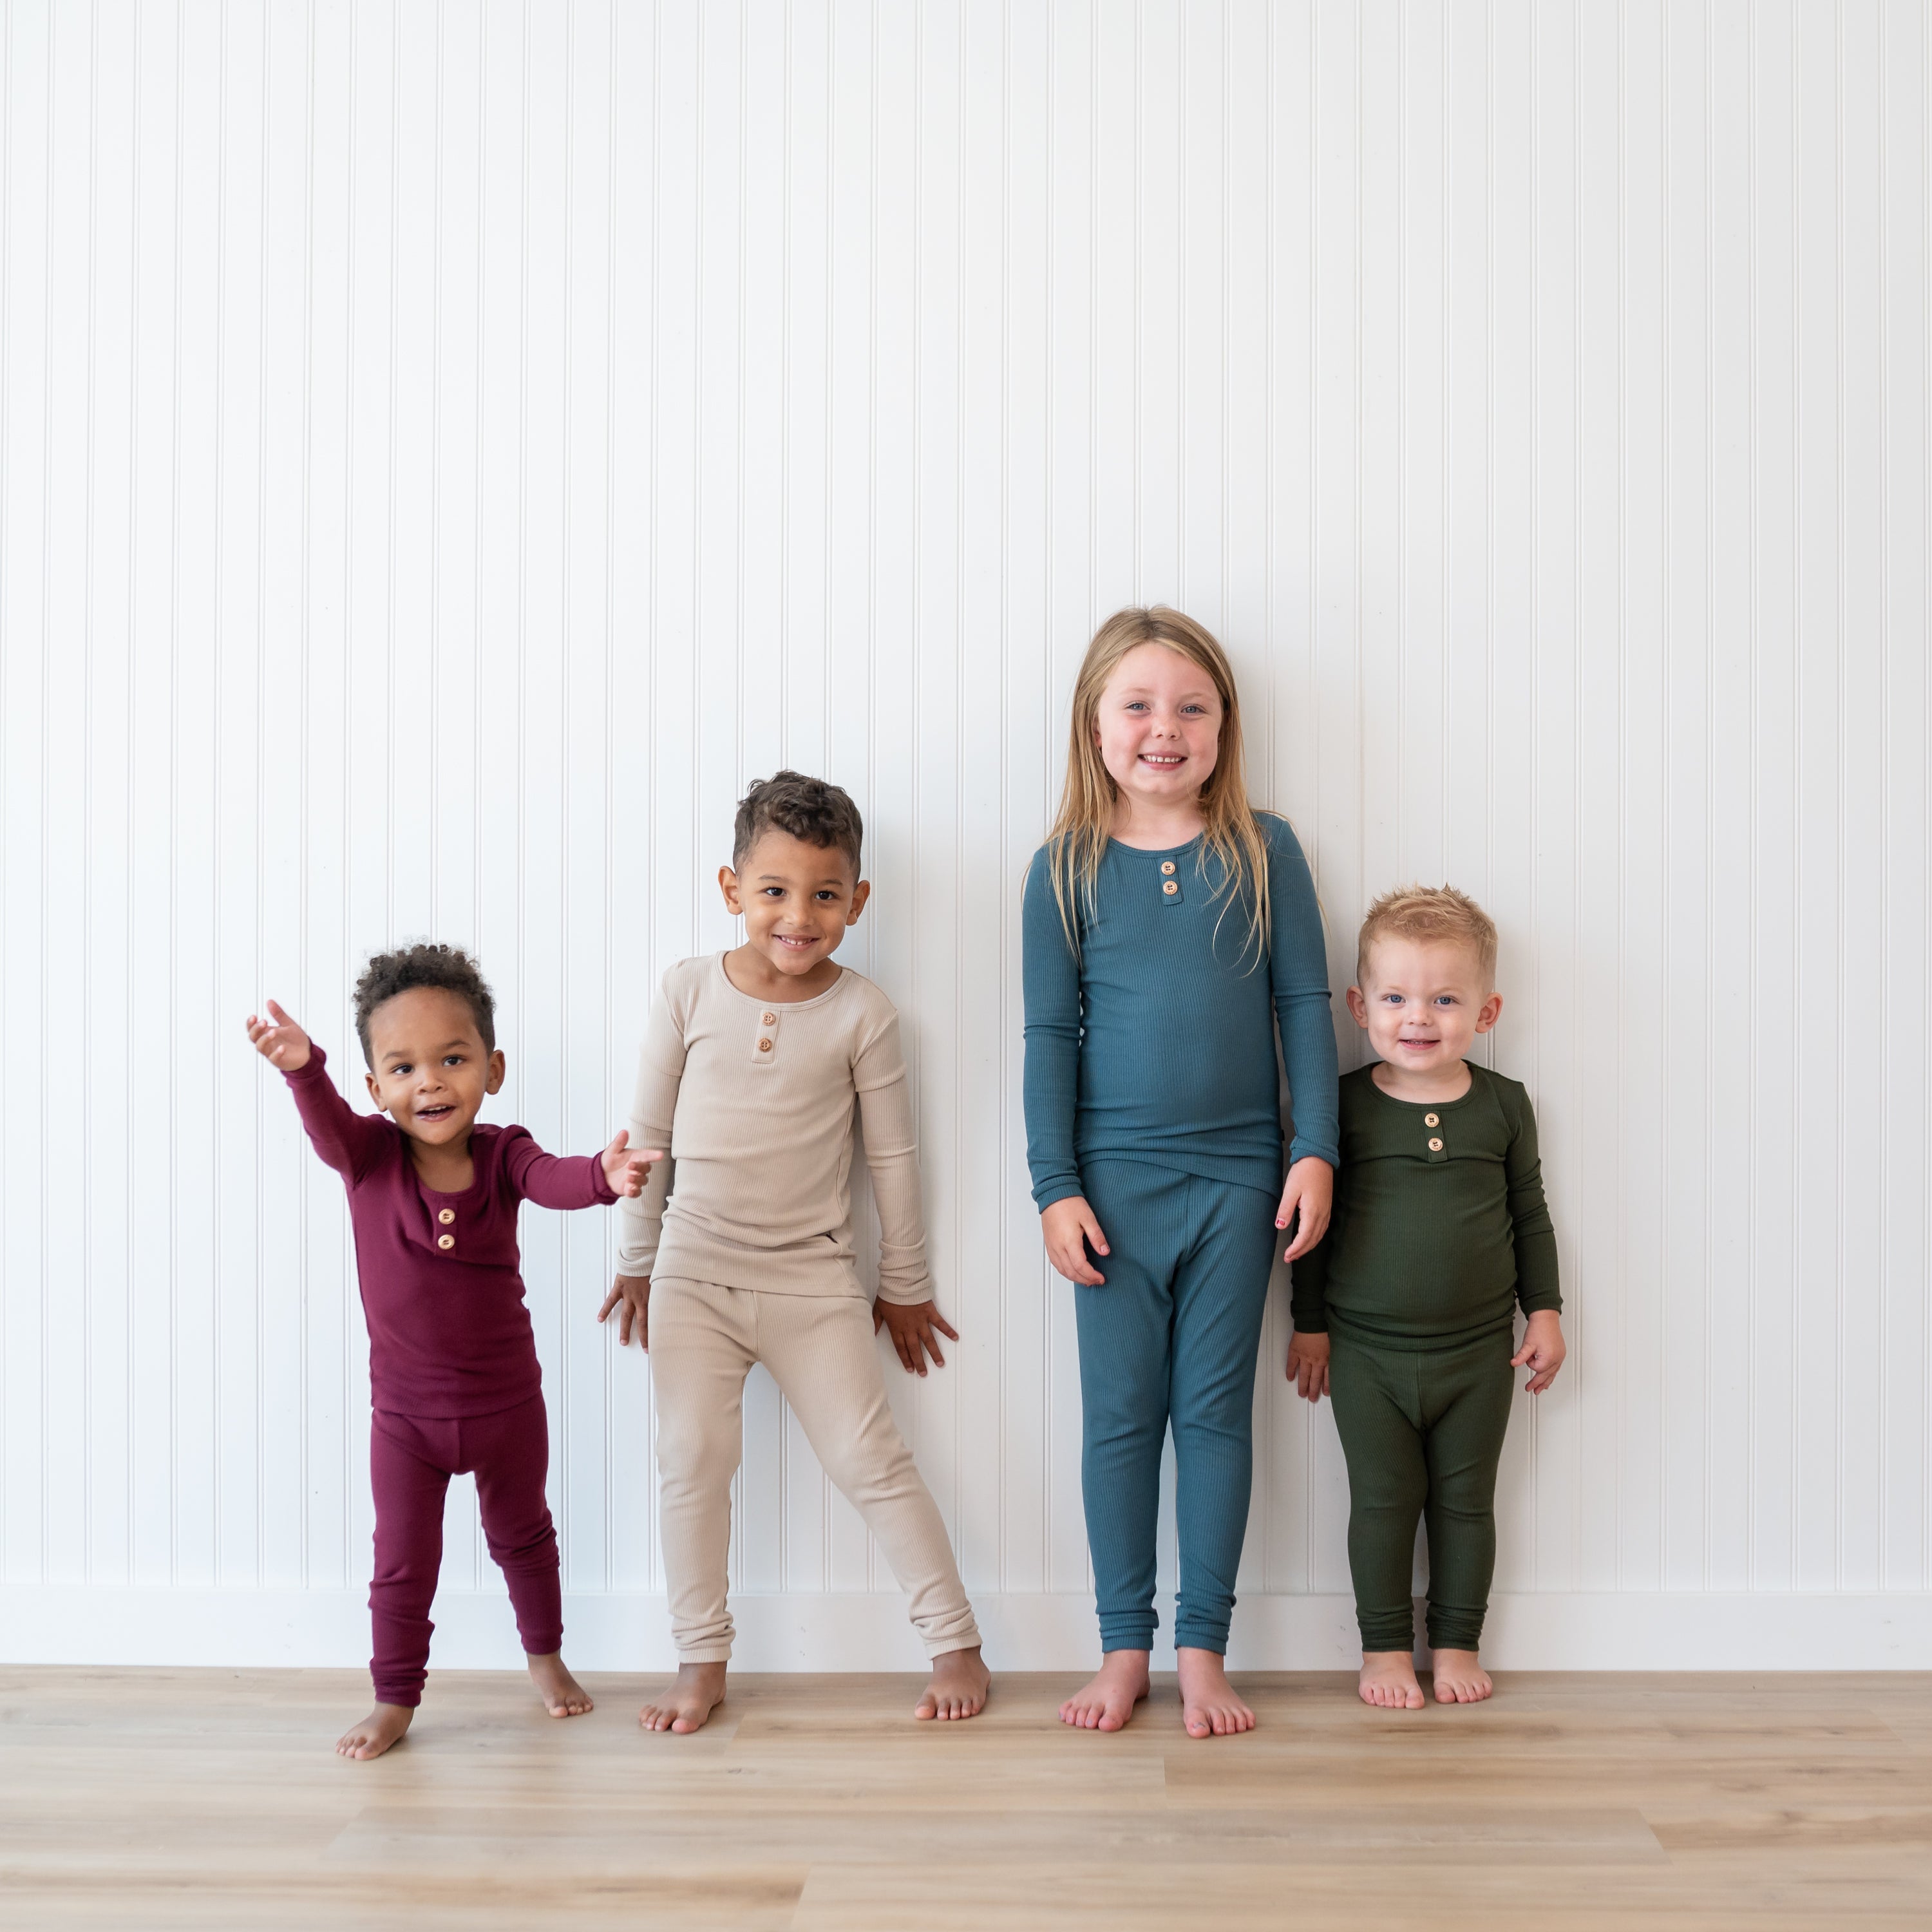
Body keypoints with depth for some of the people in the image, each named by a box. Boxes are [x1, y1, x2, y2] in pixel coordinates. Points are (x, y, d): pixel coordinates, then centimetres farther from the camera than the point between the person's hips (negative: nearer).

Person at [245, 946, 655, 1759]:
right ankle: (395, 1701, 27)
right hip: (404, 1409, 0)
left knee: (521, 1536, 22)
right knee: (402, 1562, 8)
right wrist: (301, 1068, -57)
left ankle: (545, 1655, 44)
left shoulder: (501, 1156, -14)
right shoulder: (368, 1156, -14)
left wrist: (606, 1176, -58)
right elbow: (327, 1123, -34)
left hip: (506, 1400, 1)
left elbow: (554, 1180, -33)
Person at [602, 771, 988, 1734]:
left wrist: (905, 1286, 7)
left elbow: (893, 1154, 2)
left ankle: (956, 1643, 11)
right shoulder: (690, 989, -4)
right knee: (693, 1461, 1)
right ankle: (702, 1661, 15)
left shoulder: (860, 1011, -6)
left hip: (812, 1277, -1)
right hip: (694, 1273, 2)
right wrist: (636, 1263, 10)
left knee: (871, 1458, -1)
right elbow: (649, 1131, 5)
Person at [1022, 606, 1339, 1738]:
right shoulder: (1067, 868, 0)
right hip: (1115, 1180, 0)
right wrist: (1056, 1187, -3)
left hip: (1239, 1177, 0)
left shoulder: (1263, 851, 0)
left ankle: (1204, 1646, 19)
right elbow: (1050, 1034, 0)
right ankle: (1124, 1647, 20)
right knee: (1120, 1413, 7)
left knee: (1217, 1411, 8)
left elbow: (1305, 1005, 3)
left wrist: (1316, 1150, -3)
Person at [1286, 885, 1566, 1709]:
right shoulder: (1345, 1104, -6)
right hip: (1367, 1351, -1)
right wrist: (1309, 1324, 2)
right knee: (1383, 1499, 7)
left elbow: (1530, 1214, 9)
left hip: (1478, 1350, 1)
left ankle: (1456, 1642, 26)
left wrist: (1545, 1311, 7)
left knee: (1466, 1500, 11)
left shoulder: (1502, 1105, -1)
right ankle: (1384, 1647, 21)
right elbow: (1315, 1218, 1)